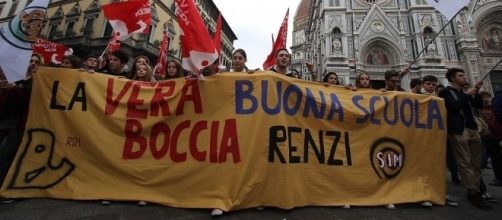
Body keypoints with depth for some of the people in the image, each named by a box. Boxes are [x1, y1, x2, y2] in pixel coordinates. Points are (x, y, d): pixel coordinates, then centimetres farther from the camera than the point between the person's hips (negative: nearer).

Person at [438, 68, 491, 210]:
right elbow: (453, 106, -13)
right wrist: (467, 95, -5)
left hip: (472, 129, 7)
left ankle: (477, 190, 11)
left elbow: (479, 105, 19)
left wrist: (477, 92, 6)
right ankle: (473, 193, -6)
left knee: (476, 162, 5)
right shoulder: (446, 92, 2)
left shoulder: (464, 92, 23)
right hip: (458, 130, -7)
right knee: (465, 162, -8)